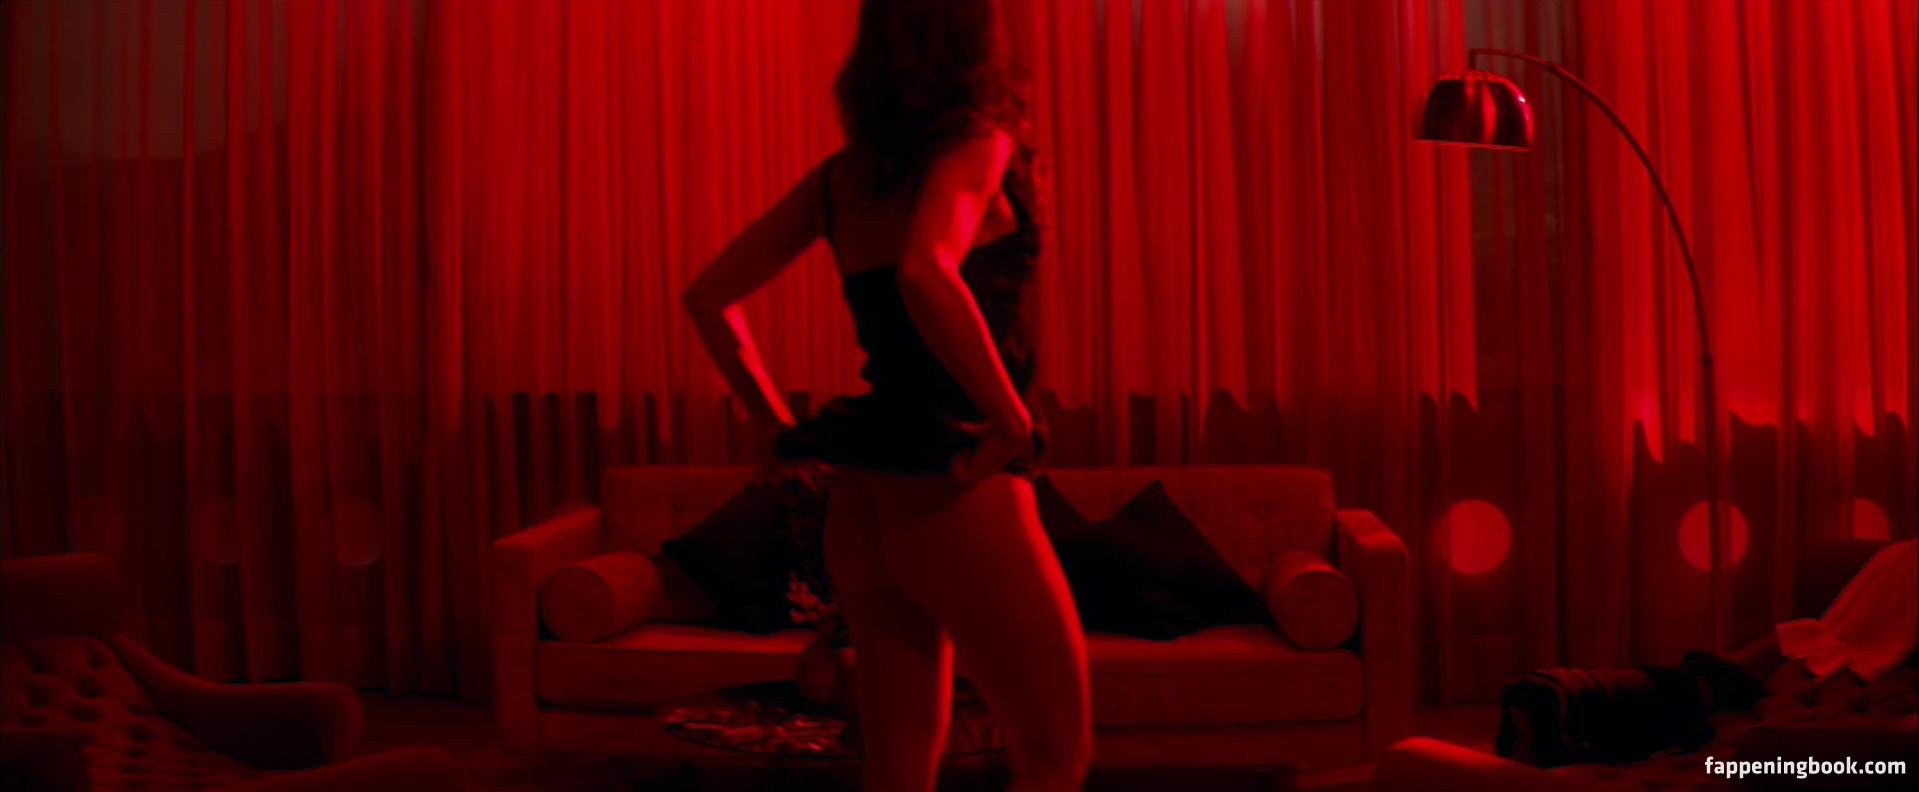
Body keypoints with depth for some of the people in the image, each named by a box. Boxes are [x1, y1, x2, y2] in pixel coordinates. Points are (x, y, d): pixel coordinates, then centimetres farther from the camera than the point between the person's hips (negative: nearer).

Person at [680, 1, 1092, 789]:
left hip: (863, 496, 7)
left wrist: (782, 424, 14)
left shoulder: (840, 174, 10)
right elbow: (927, 274, -29)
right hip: (955, 491, -7)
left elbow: (709, 296, 14)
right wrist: (1014, 423, -21)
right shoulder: (976, 140, -9)